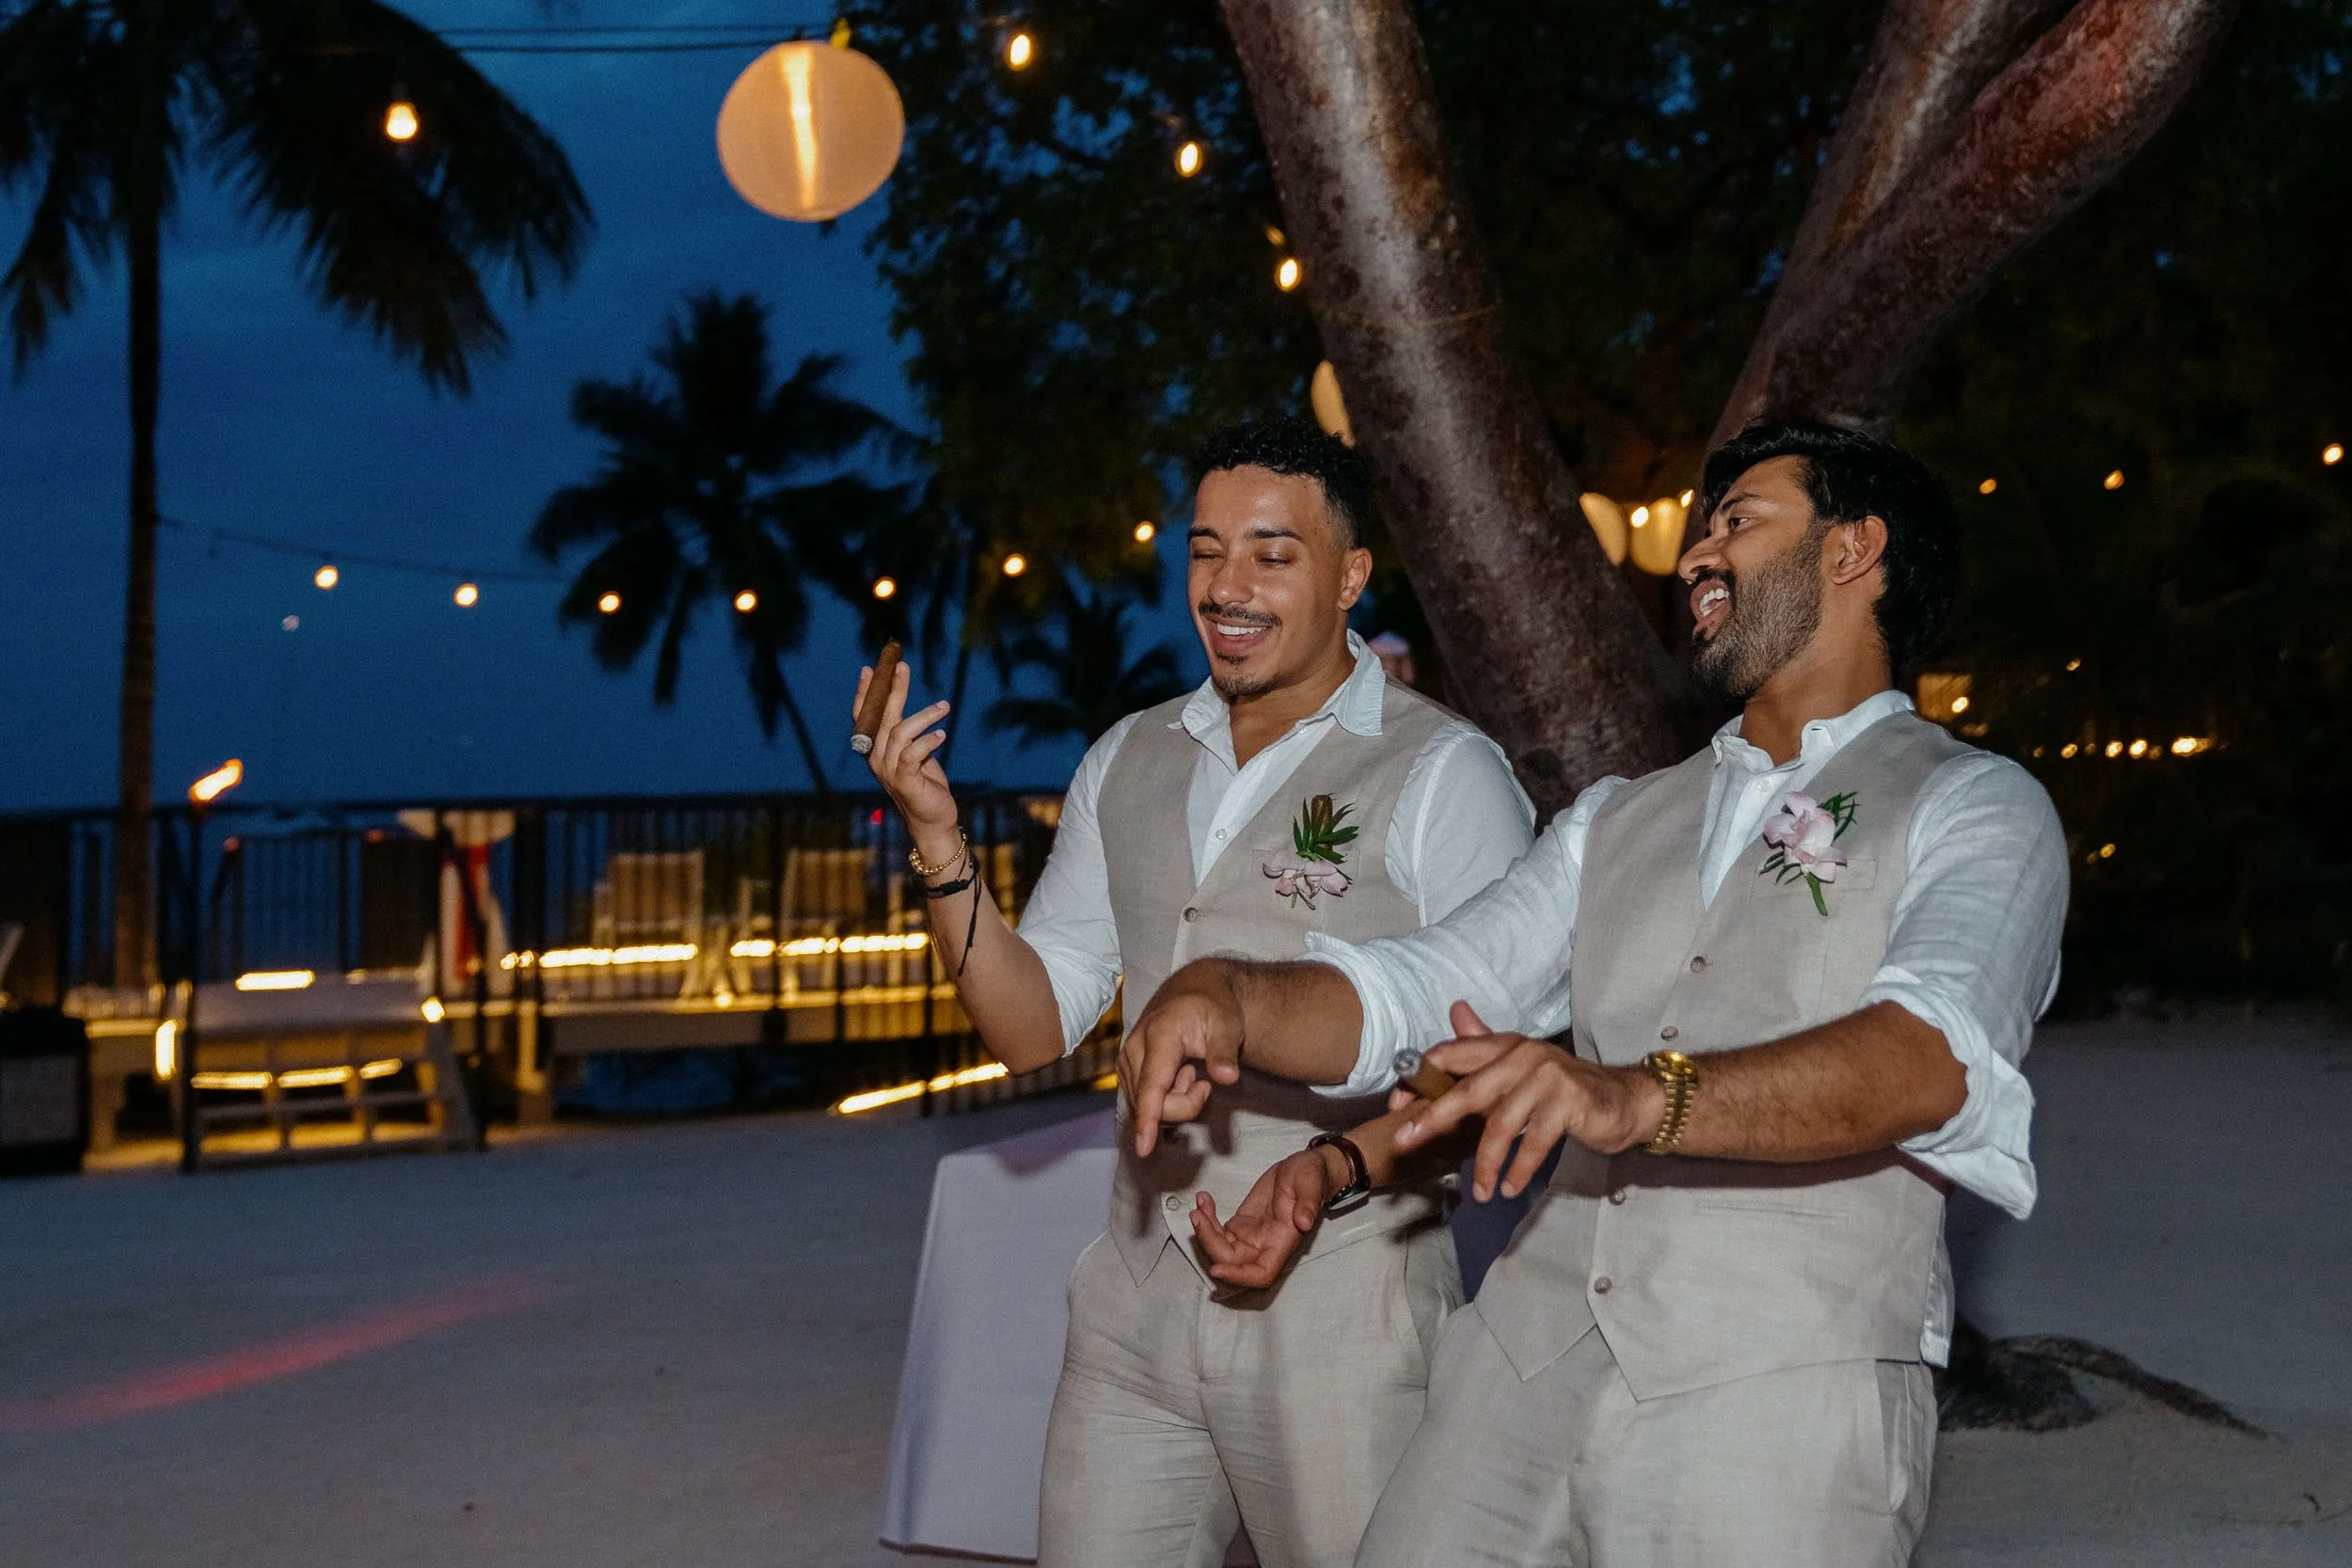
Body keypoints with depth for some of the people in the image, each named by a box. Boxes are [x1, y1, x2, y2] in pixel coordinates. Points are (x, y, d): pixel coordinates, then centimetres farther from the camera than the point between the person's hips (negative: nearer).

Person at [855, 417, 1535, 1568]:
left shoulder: (1443, 777, -7)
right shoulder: (1128, 763, 11)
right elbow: (1032, 1029, 10)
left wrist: (1332, 1177, -26)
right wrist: (939, 842, -3)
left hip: (1340, 1308, -5)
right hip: (1138, 1301, 5)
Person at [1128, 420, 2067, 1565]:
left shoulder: (1977, 811, 3)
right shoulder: (1616, 823, 24)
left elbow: (1928, 1059, -17)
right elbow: (1410, 995, 13)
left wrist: (1635, 1099, -34)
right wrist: (1226, 993, -9)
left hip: (1778, 1392, -5)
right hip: (1530, 1363, 5)